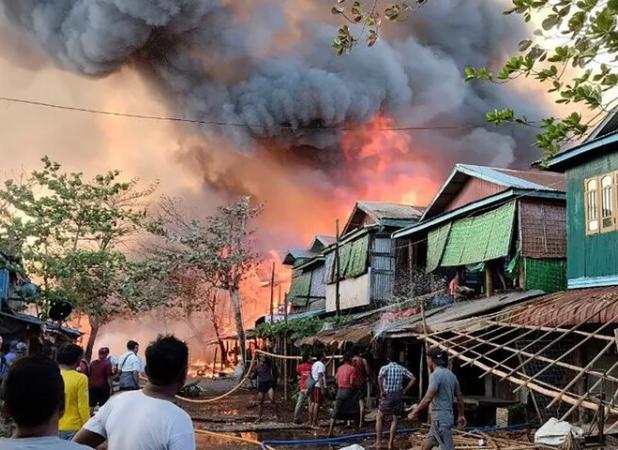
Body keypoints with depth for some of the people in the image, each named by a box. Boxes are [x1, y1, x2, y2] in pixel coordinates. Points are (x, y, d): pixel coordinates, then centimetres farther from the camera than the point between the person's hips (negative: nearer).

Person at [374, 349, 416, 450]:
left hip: (387, 396, -2)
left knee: (379, 419, 12)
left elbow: (379, 377, -26)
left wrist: (382, 391, -16)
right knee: (394, 420, 11)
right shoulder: (402, 369, 3)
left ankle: (378, 442, 8)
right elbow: (413, 379, -2)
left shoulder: (385, 368, -6)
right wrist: (405, 390, 3)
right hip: (398, 396, 2)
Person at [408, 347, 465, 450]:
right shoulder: (451, 374, 11)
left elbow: (428, 398, -22)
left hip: (440, 419, -9)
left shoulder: (436, 375, -15)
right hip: (448, 416, 9)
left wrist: (414, 412, -11)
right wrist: (461, 415, 30)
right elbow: (459, 397, 19)